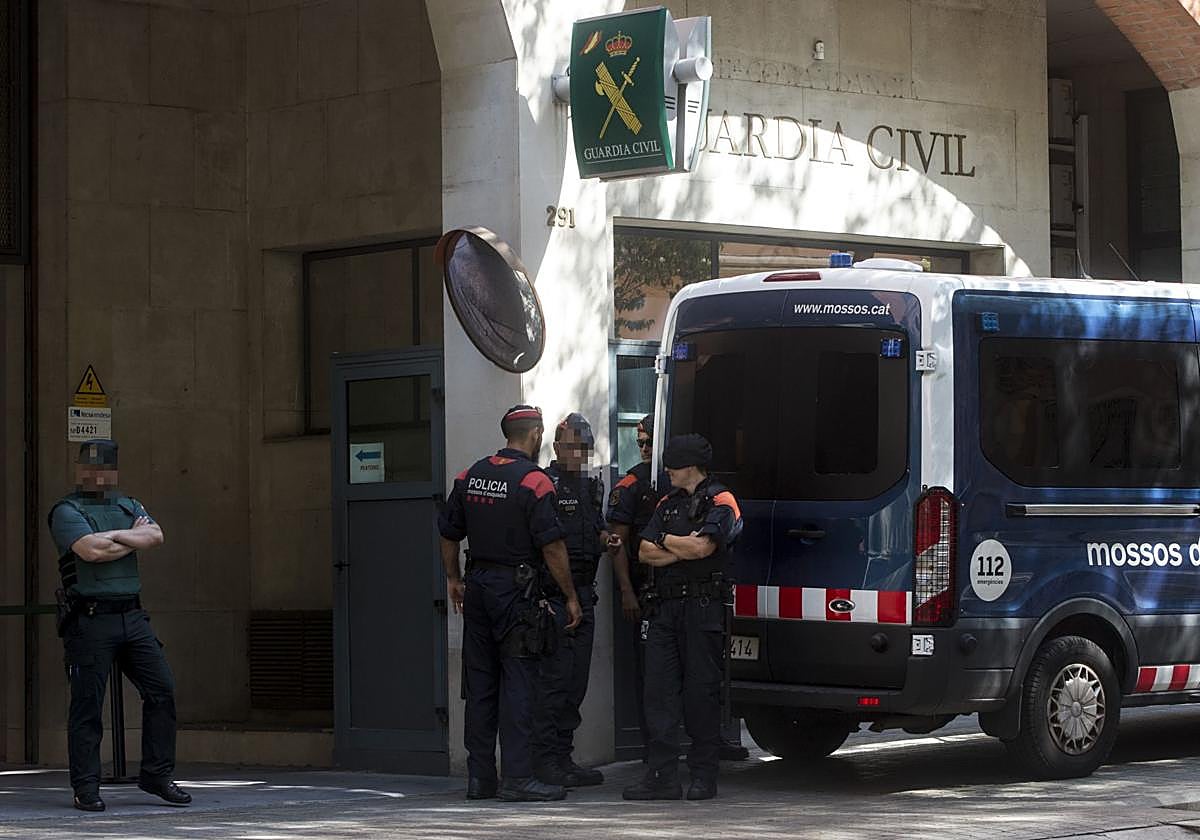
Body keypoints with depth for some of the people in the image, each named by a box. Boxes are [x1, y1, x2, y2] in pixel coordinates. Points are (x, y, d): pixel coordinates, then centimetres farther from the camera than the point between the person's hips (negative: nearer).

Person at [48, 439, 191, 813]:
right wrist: (132, 538, -3)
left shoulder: (130, 507, 17)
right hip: (89, 619, -6)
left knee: (162, 689, 0)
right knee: (87, 704, -3)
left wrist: (111, 536, -9)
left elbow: (155, 536, -1)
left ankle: (157, 774, 9)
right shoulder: (66, 511, -2)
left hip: (132, 617, 6)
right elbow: (91, 550, -17)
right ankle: (86, 788, 3)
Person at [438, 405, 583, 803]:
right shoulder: (534, 481, -12)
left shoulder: (470, 476, 8)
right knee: (517, 681, -5)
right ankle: (517, 777, -7)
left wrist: (453, 579, 27)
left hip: (477, 586, 6)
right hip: (516, 588, -6)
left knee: (480, 681, 10)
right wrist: (570, 596, -4)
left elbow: (448, 534, 14)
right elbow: (552, 547, -13)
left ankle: (479, 776, 13)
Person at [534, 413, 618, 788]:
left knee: (576, 681, 10)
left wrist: (608, 541, 6)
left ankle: (563, 757, 16)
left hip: (584, 593, 8)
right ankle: (544, 760, -8)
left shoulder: (593, 486, 17)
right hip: (552, 596, -8)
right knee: (553, 678, -10)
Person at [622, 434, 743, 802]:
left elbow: (702, 546, -17)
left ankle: (703, 777, 5)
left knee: (701, 692, -2)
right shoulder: (667, 504, 19)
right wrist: (683, 548, -6)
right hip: (665, 606, 6)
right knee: (660, 690, 0)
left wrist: (664, 540, -1)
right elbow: (646, 553, 9)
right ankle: (662, 776, 0)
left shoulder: (720, 502, -2)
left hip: (704, 608, -6)